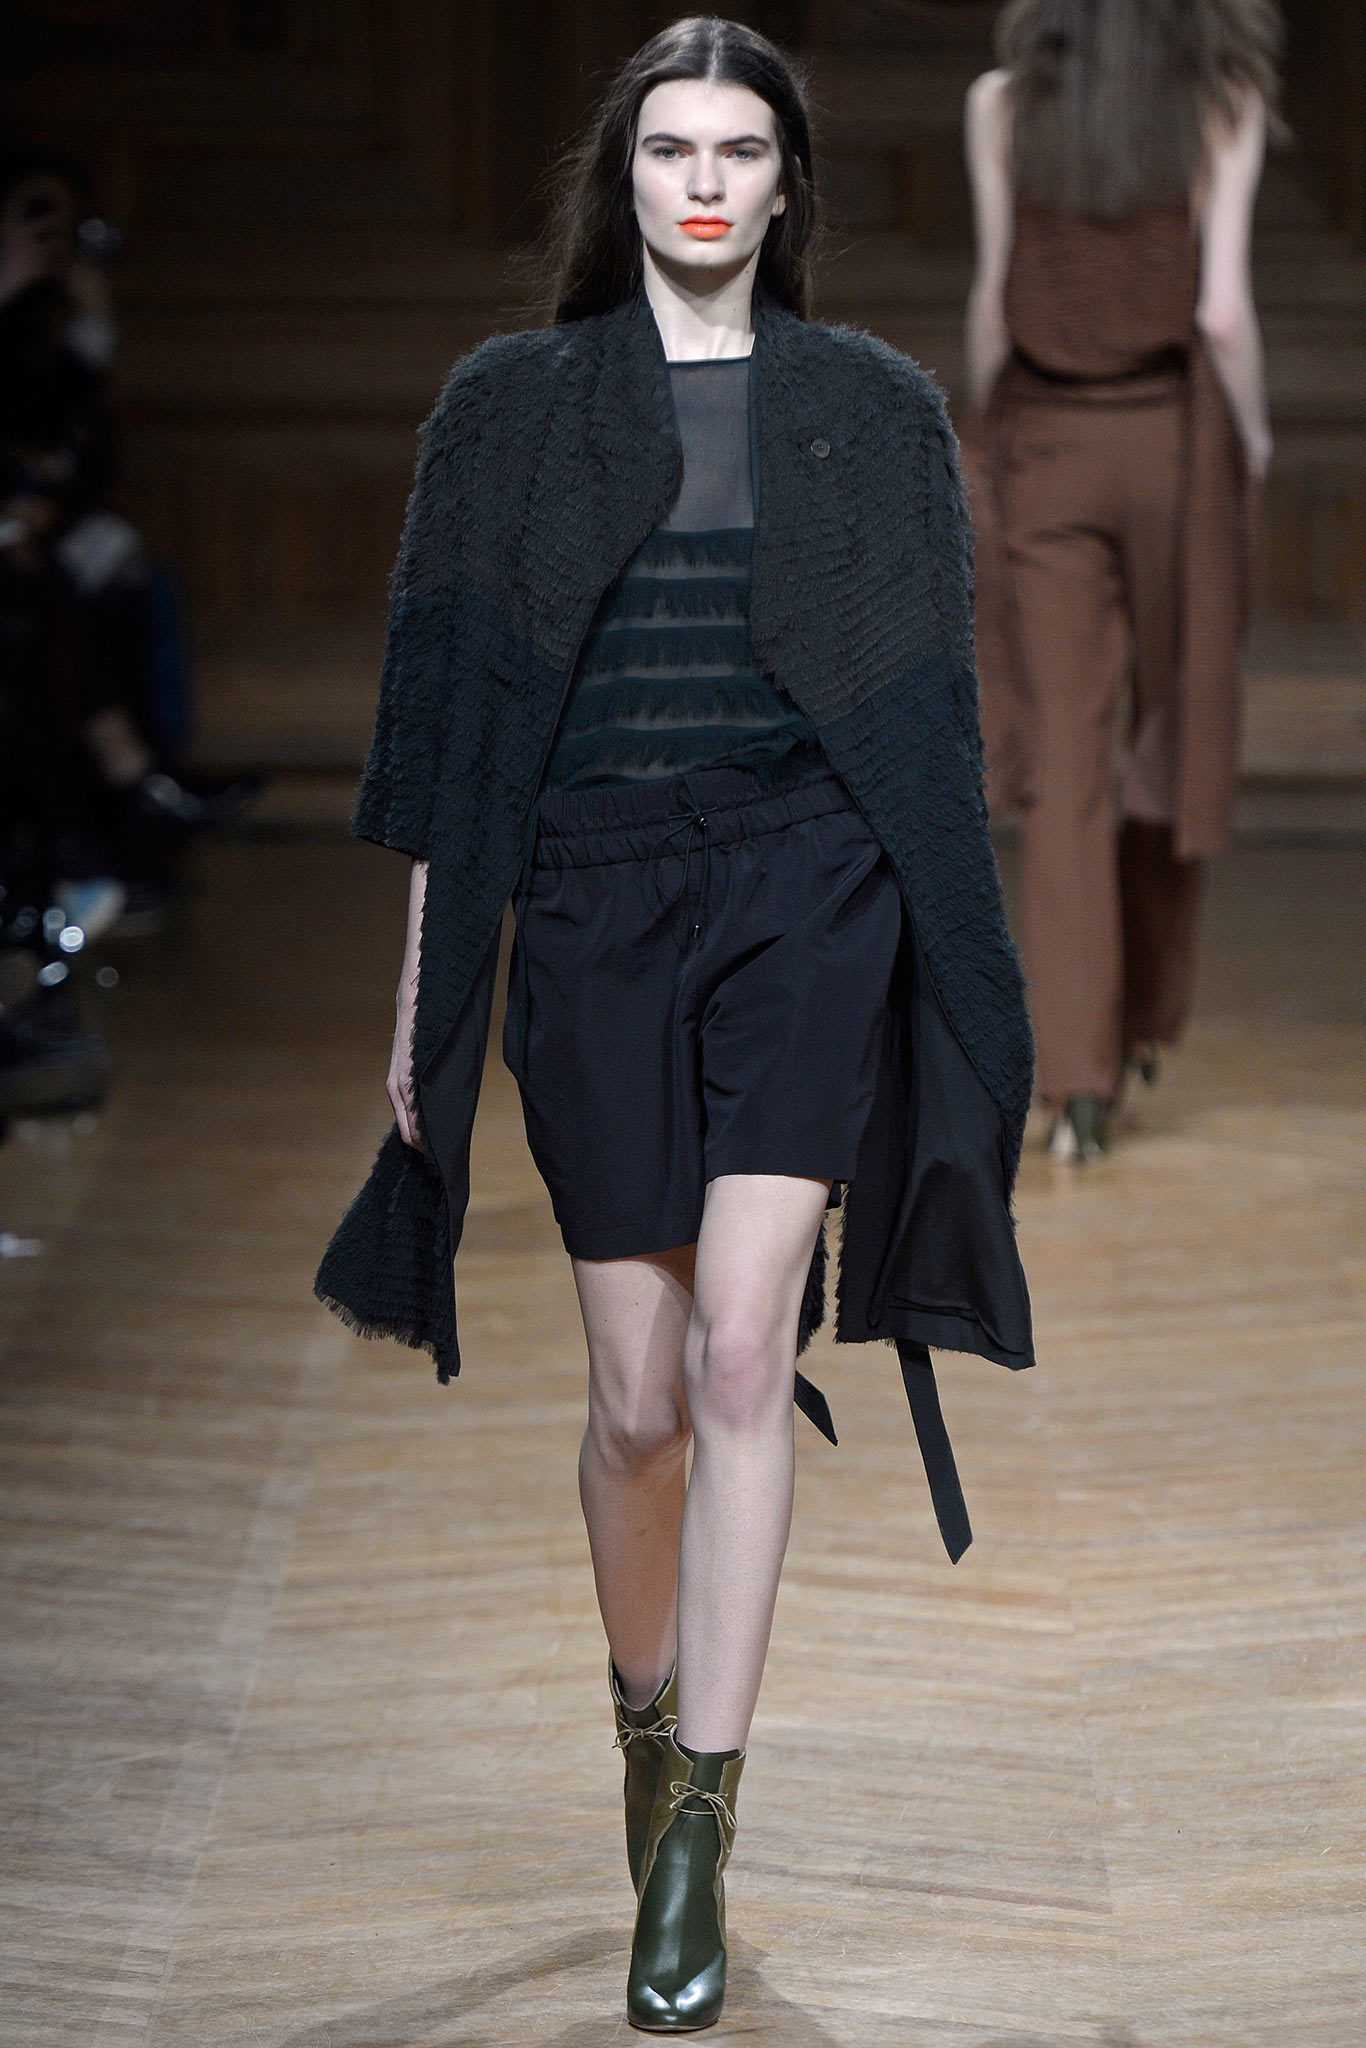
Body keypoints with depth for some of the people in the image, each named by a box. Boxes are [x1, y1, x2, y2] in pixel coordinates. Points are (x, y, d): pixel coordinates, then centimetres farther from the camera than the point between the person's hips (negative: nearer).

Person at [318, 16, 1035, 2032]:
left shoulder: (874, 406, 8)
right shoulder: (514, 403, 8)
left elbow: (932, 706, 9)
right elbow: (455, 711, 7)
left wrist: (953, 987, 5)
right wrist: (424, 993, 4)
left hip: (809, 884, -1)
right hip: (594, 898, 1)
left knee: (741, 1347, -15)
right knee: (641, 1393, 4)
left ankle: (698, 1839, -10)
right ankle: (648, 1716, 31)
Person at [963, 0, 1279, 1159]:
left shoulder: (1005, 106, 0)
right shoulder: (1222, 108, -6)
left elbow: (995, 300, 0)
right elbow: (1222, 313, -12)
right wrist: (1253, 432, 4)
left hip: (1047, 447, 1)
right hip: (1174, 439, -1)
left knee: (1066, 762, -2)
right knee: (1174, 738, 17)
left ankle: (1079, 1073, -11)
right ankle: (1145, 1015, 32)